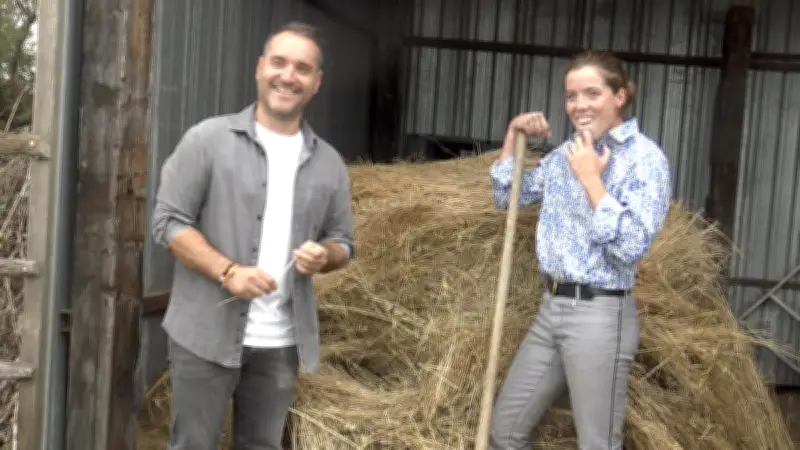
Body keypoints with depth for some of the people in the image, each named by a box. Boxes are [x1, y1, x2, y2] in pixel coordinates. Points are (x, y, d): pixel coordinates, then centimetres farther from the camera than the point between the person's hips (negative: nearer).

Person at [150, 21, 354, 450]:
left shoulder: (329, 163, 8)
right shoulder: (208, 139, -5)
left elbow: (343, 242, 14)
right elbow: (168, 221, -7)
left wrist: (324, 255, -11)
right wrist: (228, 271, -20)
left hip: (281, 342, 4)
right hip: (206, 334, -3)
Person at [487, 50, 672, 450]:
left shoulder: (645, 158, -10)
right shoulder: (567, 152, 11)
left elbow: (630, 247, -21)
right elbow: (506, 197, 21)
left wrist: (591, 178, -18)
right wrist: (513, 134, 9)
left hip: (599, 315, -7)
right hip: (551, 307, 7)